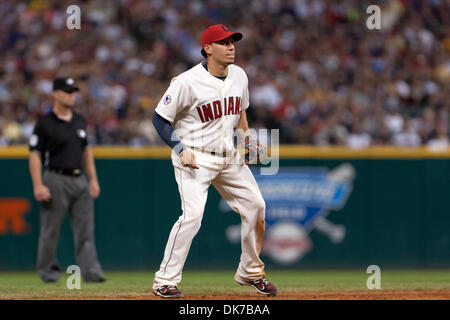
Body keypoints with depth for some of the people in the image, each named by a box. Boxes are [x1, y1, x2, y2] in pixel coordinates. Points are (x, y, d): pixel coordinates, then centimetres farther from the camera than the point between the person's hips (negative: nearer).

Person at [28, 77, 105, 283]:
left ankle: (91, 271, -7)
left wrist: (93, 179, 13)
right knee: (51, 229, 2)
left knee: (85, 229, -2)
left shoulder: (79, 121, 13)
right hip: (56, 179, -6)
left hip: (80, 180, 6)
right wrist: (38, 185, -17)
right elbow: (34, 155, -9)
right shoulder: (45, 124, -6)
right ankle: (48, 271, 14)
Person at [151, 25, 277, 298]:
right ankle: (165, 280, -10)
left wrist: (247, 137, 7)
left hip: (230, 157, 7)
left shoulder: (239, 76, 4)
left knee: (255, 206, 6)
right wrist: (181, 150, -19)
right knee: (193, 215, -20)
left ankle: (251, 272, 25)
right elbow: (161, 119, -10)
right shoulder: (188, 82, -17)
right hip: (195, 158, -7)